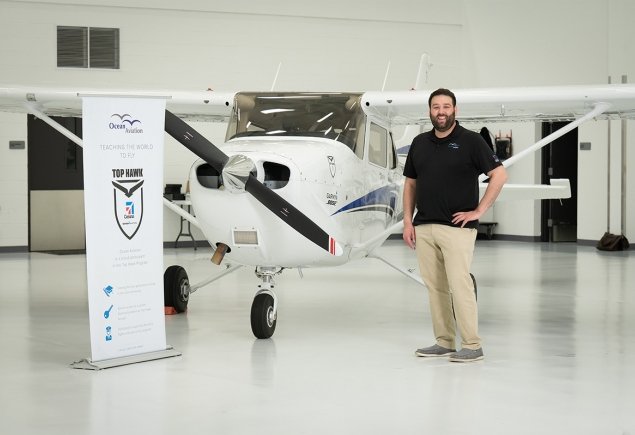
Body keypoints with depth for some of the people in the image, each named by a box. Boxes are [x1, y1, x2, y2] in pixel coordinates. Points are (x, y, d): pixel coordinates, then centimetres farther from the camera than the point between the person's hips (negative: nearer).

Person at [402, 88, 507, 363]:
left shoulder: (470, 141, -4)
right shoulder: (419, 143, 12)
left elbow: (499, 174, -8)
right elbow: (410, 183, 17)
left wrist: (479, 210, -10)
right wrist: (407, 221, 8)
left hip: (457, 227, -5)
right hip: (424, 227, 6)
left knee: (459, 284, -9)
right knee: (435, 287, 8)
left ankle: (472, 345, -3)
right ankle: (443, 342, 15)